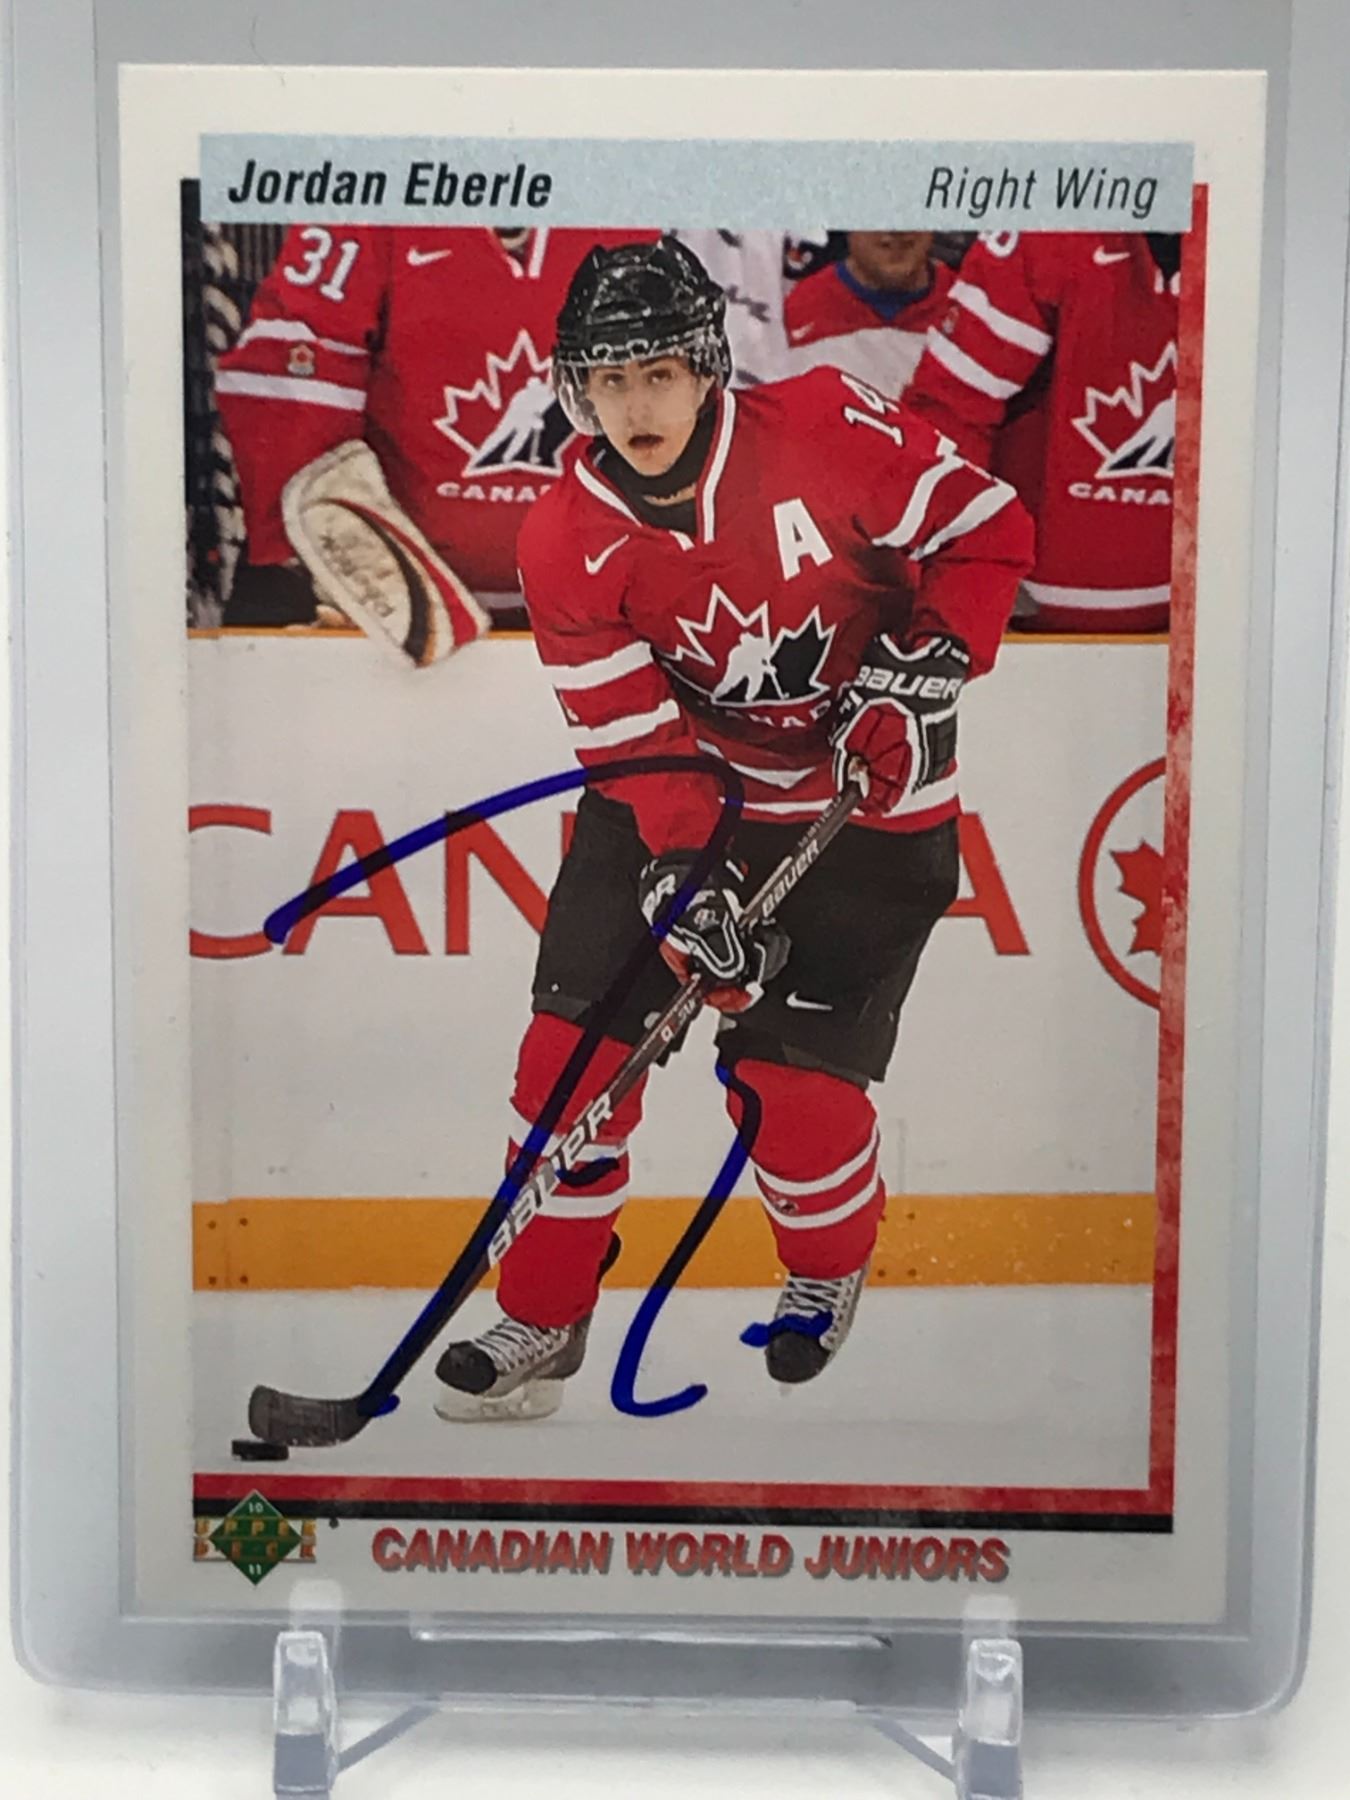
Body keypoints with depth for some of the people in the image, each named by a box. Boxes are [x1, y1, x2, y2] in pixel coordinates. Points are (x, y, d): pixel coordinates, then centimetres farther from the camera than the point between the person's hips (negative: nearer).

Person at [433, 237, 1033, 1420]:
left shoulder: (826, 429, -16)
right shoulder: (566, 544, -11)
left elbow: (987, 529, -7)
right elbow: (634, 733, -15)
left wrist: (928, 663, -18)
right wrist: (685, 872, -27)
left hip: (866, 801, -2)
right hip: (672, 795, 3)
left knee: (791, 1078, -5)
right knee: (577, 1040, -4)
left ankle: (830, 1267, 30)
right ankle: (543, 1317, 15)